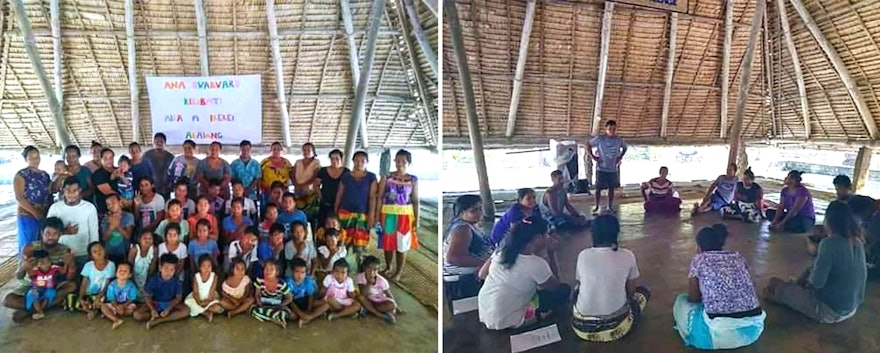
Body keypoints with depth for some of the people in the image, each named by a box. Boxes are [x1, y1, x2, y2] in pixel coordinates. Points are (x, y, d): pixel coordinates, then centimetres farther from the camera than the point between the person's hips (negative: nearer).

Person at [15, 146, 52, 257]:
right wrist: (35, 212, -18)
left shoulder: (45, 174, 11)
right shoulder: (21, 175, -5)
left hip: (45, 216, 5)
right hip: (28, 217, -5)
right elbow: (19, 198, -12)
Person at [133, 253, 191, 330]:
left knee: (186, 310, -26)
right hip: (155, 303, 0)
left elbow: (178, 297, -8)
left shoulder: (176, 281, -16)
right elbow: (147, 296, -8)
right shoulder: (153, 280, -18)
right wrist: (152, 309, -23)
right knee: (137, 315, -24)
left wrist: (168, 309, -22)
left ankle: (157, 321, -24)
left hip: (171, 303, 0)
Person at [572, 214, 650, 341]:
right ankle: (626, 323, 12)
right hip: (615, 327, -2)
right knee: (644, 292, 24)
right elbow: (631, 292, 6)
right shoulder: (627, 256, -6)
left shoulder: (583, 255, -2)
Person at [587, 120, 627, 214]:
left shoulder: (618, 140, -1)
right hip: (601, 168, -3)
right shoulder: (599, 139, -11)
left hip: (614, 169, 3)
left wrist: (620, 157, 4)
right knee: (599, 188, 2)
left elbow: (625, 148, 17)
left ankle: (610, 207, 23)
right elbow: (588, 145, -4)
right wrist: (593, 156, -10)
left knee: (612, 188, 10)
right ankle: (596, 206, 16)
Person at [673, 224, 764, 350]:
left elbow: (694, 298, 9)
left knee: (681, 301, 23)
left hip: (719, 333, -5)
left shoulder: (699, 259, 4)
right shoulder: (739, 257, 15)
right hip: (753, 329, 5)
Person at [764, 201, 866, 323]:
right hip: (852, 308, 8)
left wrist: (808, 275, -1)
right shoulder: (857, 242, -1)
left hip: (830, 311, -8)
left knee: (780, 287, 9)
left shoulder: (829, 243, -25)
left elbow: (817, 282, -25)